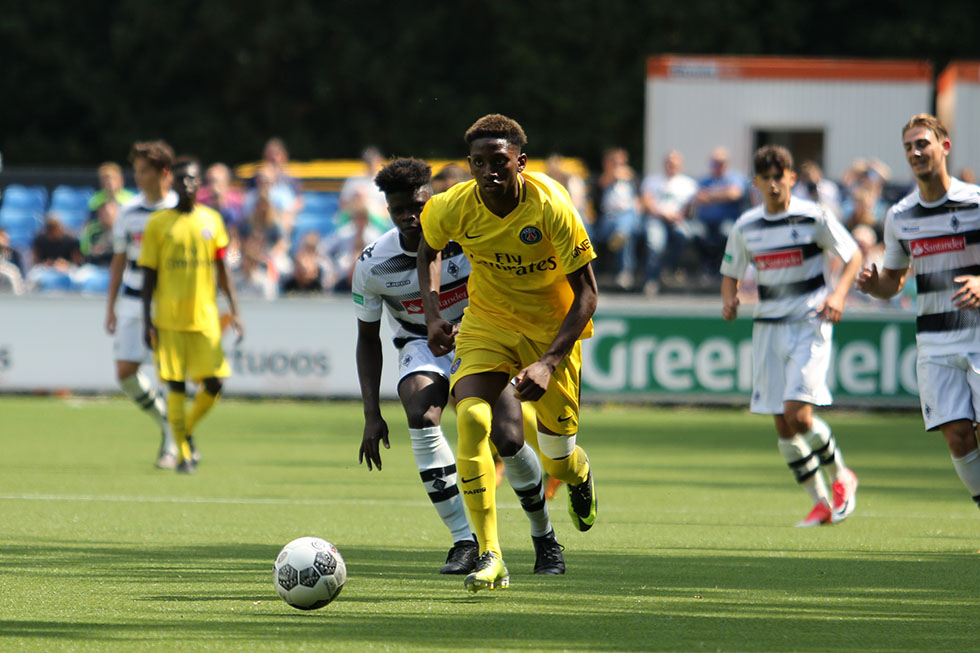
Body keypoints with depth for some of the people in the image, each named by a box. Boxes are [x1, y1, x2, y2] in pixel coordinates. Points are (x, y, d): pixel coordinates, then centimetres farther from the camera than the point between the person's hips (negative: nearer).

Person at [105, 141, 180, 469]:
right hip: (133, 303, 4)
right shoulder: (128, 213, 6)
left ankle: (171, 443, 4)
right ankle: (166, 421, 19)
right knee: (126, 373, -3)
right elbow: (119, 261, 13)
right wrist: (111, 306, 10)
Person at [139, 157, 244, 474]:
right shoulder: (158, 223, 1)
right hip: (169, 319, -2)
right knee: (176, 385, -4)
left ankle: (187, 430, 22)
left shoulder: (211, 220, 8)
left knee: (214, 383, -4)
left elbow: (222, 270, 12)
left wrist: (235, 311, 5)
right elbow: (149, 275, 2)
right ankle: (183, 452, 6)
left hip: (205, 316, 2)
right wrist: (147, 320, -4)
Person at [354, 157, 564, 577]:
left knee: (508, 439, -16)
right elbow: (368, 338, 0)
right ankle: (465, 542, -28)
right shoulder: (372, 266, -14)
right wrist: (371, 414, -7)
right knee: (420, 414, -31)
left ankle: (544, 538, 14)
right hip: (421, 347, 1)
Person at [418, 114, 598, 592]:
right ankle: (489, 556, -21)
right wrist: (432, 314, -7)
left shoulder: (550, 207, -27)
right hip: (486, 321, 1)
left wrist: (548, 363, -32)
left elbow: (586, 295, -22)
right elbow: (428, 249, 8)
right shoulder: (454, 208, -18)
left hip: (552, 324, -1)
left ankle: (578, 473, 47)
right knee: (470, 417, -24)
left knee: (556, 445, 4)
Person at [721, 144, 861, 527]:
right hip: (768, 329, 5)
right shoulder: (745, 227, 5)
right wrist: (729, 299, -5)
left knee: (797, 413, -18)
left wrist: (838, 294, -15)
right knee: (783, 425, 2)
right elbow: (731, 273, 17)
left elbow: (853, 256, 2)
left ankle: (841, 477, 7)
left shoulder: (814, 217, -6)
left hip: (809, 325, -5)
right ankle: (820, 503, 14)